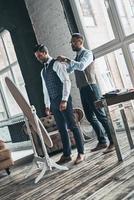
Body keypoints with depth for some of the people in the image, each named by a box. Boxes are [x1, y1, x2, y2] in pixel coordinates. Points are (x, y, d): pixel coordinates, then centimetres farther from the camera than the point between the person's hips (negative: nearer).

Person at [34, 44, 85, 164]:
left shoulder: (56, 64, -5)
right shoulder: (43, 71, 19)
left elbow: (66, 81, -14)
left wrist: (64, 100, -20)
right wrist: (47, 105, 17)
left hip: (63, 100, -7)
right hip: (53, 102, 8)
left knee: (72, 126, -3)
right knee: (61, 129, 9)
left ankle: (81, 153, 3)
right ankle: (66, 154, 16)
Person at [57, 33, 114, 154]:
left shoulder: (87, 53, -5)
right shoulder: (77, 57, 20)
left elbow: (81, 66, -24)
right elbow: (68, 70, 28)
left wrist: (66, 60, -23)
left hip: (90, 88, -9)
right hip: (83, 90, 9)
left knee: (100, 115, -9)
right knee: (90, 117, 9)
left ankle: (113, 142, -4)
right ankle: (102, 141, 17)